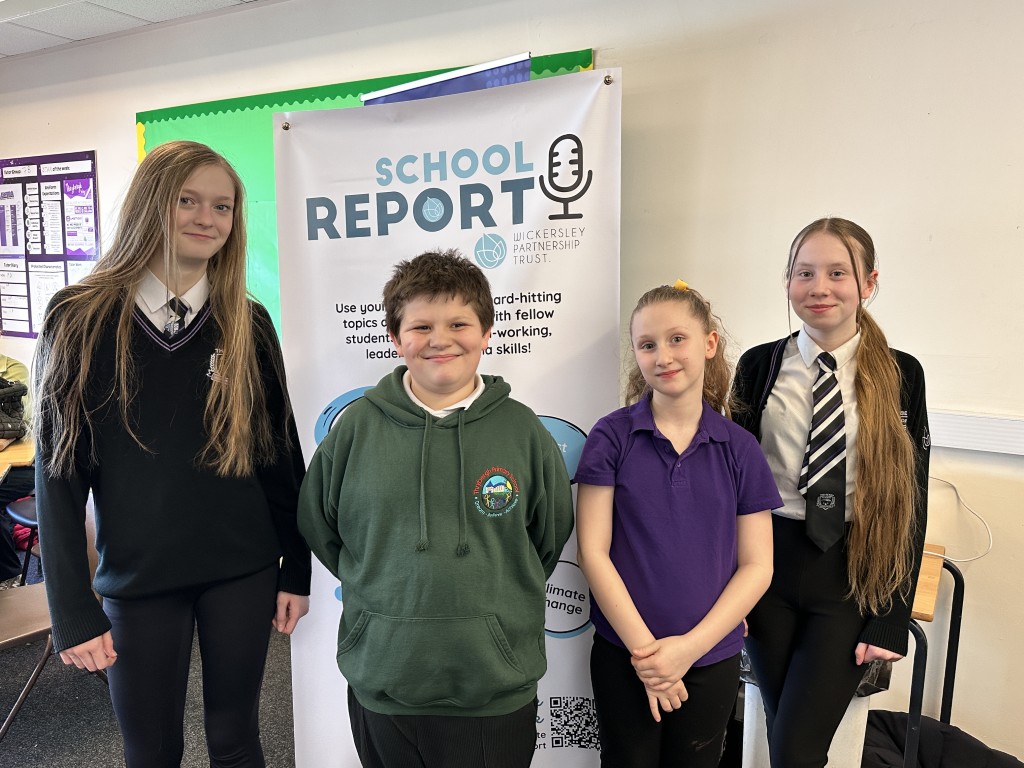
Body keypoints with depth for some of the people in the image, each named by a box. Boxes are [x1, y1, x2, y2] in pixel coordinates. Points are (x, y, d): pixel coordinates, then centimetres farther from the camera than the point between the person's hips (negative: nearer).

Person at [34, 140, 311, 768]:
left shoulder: (247, 324, -1)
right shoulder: (81, 321, -6)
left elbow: (282, 454, 3)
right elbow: (59, 473, -5)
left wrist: (297, 569, 3)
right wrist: (72, 611, -6)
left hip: (241, 571, 1)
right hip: (136, 577, -1)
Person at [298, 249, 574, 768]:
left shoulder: (522, 429, -3)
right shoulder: (357, 425, -4)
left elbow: (552, 534, 8)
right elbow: (317, 524, 8)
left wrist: (501, 599, 7)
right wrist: (381, 588, 7)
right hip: (381, 682, 1)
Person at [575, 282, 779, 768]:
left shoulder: (739, 449, -3)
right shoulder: (612, 437, -8)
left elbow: (757, 566, -3)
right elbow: (593, 551, -9)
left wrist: (690, 646, -11)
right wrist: (643, 647, -11)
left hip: (712, 657, 2)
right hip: (623, 655, -1)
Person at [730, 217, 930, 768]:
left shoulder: (900, 375, -2)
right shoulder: (759, 366, 0)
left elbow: (912, 501, 0)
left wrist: (893, 617, -3)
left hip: (853, 577, -1)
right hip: (771, 563, 2)